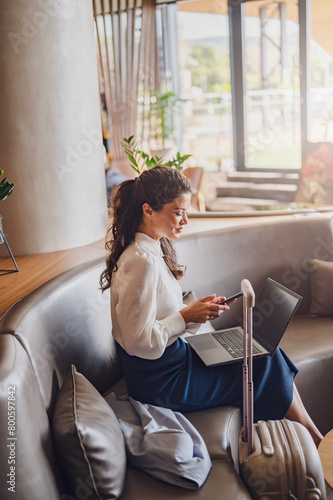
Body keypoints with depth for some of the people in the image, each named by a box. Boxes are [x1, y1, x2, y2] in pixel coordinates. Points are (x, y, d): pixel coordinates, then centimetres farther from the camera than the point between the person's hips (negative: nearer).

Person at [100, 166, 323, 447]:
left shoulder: (153, 249, 6)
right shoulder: (142, 261, -25)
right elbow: (138, 341, -24)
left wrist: (199, 309, -2)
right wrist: (187, 315, -19)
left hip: (172, 360, 9)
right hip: (161, 383, -9)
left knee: (267, 355, 5)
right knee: (267, 366, -2)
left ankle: (314, 441, 13)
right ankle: (316, 443, 17)